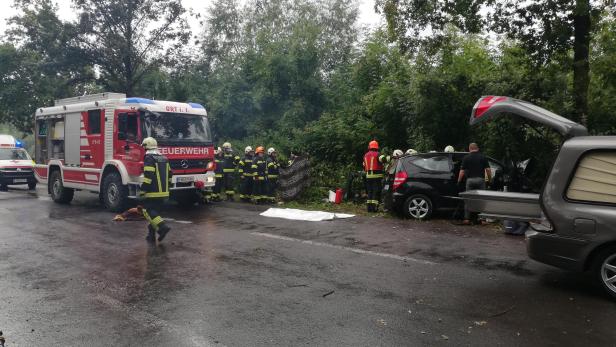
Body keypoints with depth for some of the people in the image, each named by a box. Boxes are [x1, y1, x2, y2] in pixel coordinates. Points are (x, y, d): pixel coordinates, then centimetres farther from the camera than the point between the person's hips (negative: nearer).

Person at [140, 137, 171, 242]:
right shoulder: (164, 158, 15)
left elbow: (148, 176, -19)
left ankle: (162, 227, -19)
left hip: (153, 192, -8)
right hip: (163, 192, 8)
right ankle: (151, 234, 17)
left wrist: (142, 191, -16)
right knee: (153, 211, 16)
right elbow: (169, 175, 20)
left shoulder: (149, 158, -11)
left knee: (147, 211, -2)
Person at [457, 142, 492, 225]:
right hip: (480, 179, 1)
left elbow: (462, 171, -2)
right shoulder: (483, 157, 6)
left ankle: (466, 219, 3)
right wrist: (489, 179, 10)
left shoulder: (466, 158, 3)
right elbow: (488, 170, -1)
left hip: (470, 180, 0)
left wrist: (459, 181, 7)